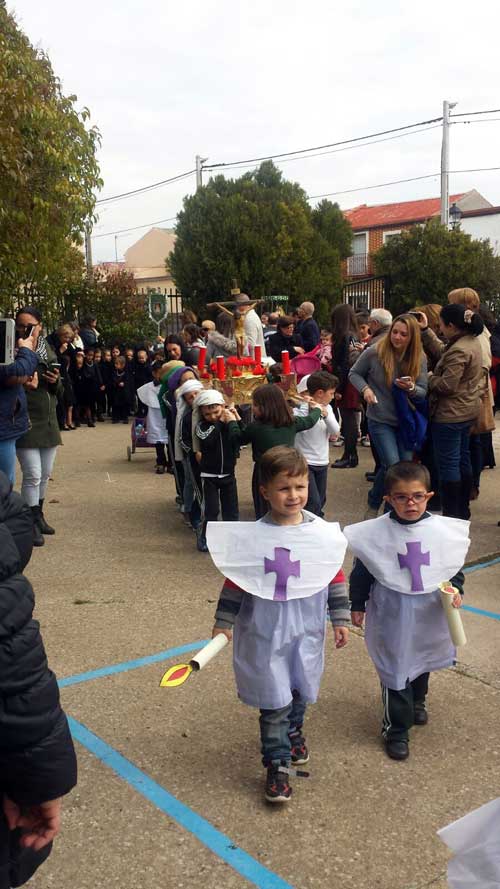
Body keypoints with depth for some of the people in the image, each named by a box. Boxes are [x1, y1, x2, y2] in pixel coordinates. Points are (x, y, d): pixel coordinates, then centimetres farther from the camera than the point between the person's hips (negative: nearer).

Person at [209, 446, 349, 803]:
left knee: (301, 689, 21)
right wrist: (224, 622, -3)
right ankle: (278, 764, 19)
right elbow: (235, 581, -6)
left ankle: (294, 730, 50)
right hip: (266, 632, -3)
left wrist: (340, 618, 6)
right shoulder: (252, 536, -14)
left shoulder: (324, 532, -7)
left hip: (307, 630, 3)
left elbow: (336, 576, 3)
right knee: (274, 700, 3)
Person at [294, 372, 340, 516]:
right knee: (313, 503, -13)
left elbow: (335, 431, -7)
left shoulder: (327, 408, 4)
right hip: (304, 463, -7)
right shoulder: (300, 409, -14)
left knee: (320, 501, 16)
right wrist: (309, 409, -25)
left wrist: (325, 414, -21)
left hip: (322, 462, 7)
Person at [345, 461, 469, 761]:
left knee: (423, 662, 26)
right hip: (392, 616, -3)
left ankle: (417, 701, 55)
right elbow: (362, 571, -4)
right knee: (395, 671, 4)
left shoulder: (444, 530, -13)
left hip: (430, 614, 3)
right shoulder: (375, 533, -17)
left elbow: (455, 567, 2)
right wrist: (357, 605, 2)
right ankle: (396, 728, 24)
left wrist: (456, 591, -15)